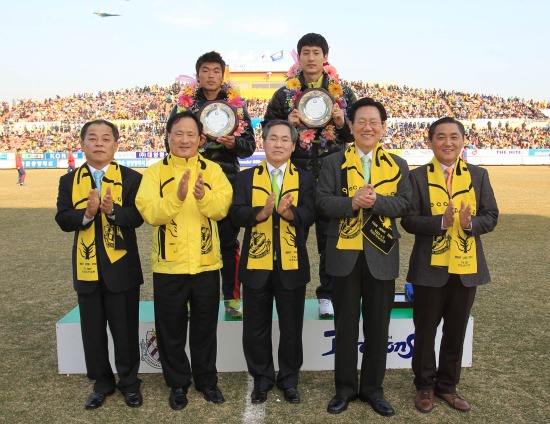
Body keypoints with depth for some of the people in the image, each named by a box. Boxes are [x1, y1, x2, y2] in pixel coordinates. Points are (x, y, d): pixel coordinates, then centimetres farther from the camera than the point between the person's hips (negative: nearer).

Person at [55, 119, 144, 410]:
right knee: (92, 330, 12)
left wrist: (113, 210, -29)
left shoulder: (131, 178, -1)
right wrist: (86, 214, -23)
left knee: (125, 329, 8)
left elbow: (137, 216, -12)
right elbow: (63, 220, -4)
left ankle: (129, 382, 25)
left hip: (121, 266, -2)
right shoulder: (69, 181, 6)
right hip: (87, 267, 3)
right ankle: (102, 383, 30)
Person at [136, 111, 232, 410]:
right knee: (171, 330, 11)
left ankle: (207, 380, 31)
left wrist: (204, 196, -30)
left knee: (205, 328, 13)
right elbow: (150, 213, -13)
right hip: (169, 265, 0)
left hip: (206, 263, 1)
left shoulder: (213, 170, 3)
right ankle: (178, 384, 28)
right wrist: (177, 196, -28)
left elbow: (222, 208, -10)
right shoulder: (155, 172, 0)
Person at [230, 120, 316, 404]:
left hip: (291, 264, 0)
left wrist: (287, 211, -29)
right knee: (256, 328, 11)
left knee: (291, 328, 11)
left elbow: (308, 216, -9)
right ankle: (262, 378, 29)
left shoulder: (304, 179, 4)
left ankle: (289, 379, 29)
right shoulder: (246, 177, 4)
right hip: (256, 263, 1)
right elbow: (237, 214, -8)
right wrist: (263, 211, -26)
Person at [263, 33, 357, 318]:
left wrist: (342, 122, -8)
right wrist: (287, 124, -9)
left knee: (331, 235, 5)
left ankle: (327, 294, 18)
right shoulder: (285, 93, 6)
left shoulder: (343, 92, 8)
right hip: (295, 171, 0)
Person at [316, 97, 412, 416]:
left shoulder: (398, 165, 7)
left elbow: (404, 204, -4)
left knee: (378, 326, 10)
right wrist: (352, 202, -22)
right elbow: (323, 201, -6)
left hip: (381, 255, 1)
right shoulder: (335, 162, 4)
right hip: (345, 254, 0)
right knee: (345, 325, 10)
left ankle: (373, 388, 26)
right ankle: (346, 387, 25)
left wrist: (376, 201, -21)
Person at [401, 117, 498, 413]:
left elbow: (491, 216, 3)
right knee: (425, 331, 10)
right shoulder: (418, 177, -4)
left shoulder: (479, 175, 5)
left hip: (466, 267, 3)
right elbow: (409, 220, -9)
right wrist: (442, 222, -24)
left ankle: (447, 385, 31)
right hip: (430, 267, -2)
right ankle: (425, 386, 27)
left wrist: (470, 223, -18)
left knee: (455, 332, 13)